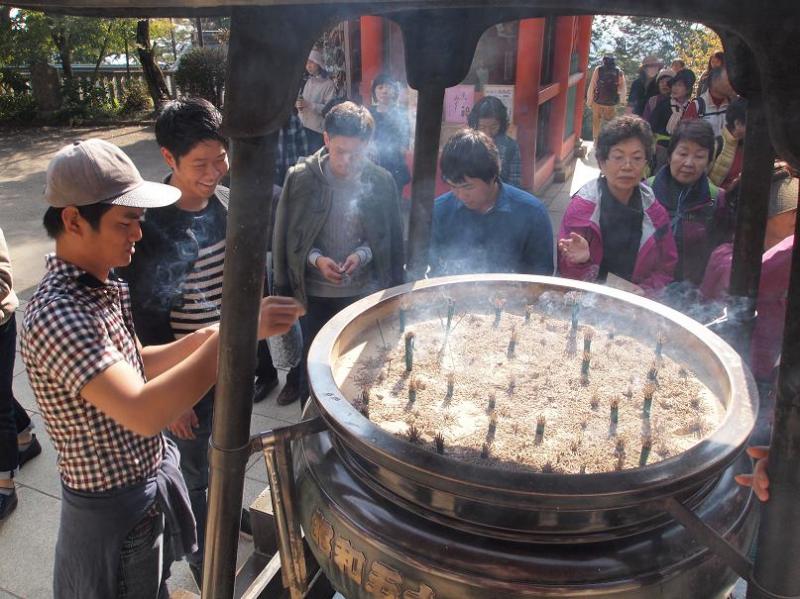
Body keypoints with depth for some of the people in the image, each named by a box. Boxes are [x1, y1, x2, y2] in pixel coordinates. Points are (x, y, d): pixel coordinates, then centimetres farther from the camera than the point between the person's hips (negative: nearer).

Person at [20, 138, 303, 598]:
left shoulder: (102, 285, -1)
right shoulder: (57, 314, -31)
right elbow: (144, 414, -40)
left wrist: (206, 338, -7)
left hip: (152, 477, 8)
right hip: (115, 509, -8)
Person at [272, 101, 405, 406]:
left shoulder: (382, 181, -5)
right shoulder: (300, 178, -7)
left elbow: (392, 238, 3)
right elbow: (285, 237, 0)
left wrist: (364, 253, -13)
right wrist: (316, 258, -13)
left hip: (365, 292, 1)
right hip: (314, 294, 0)